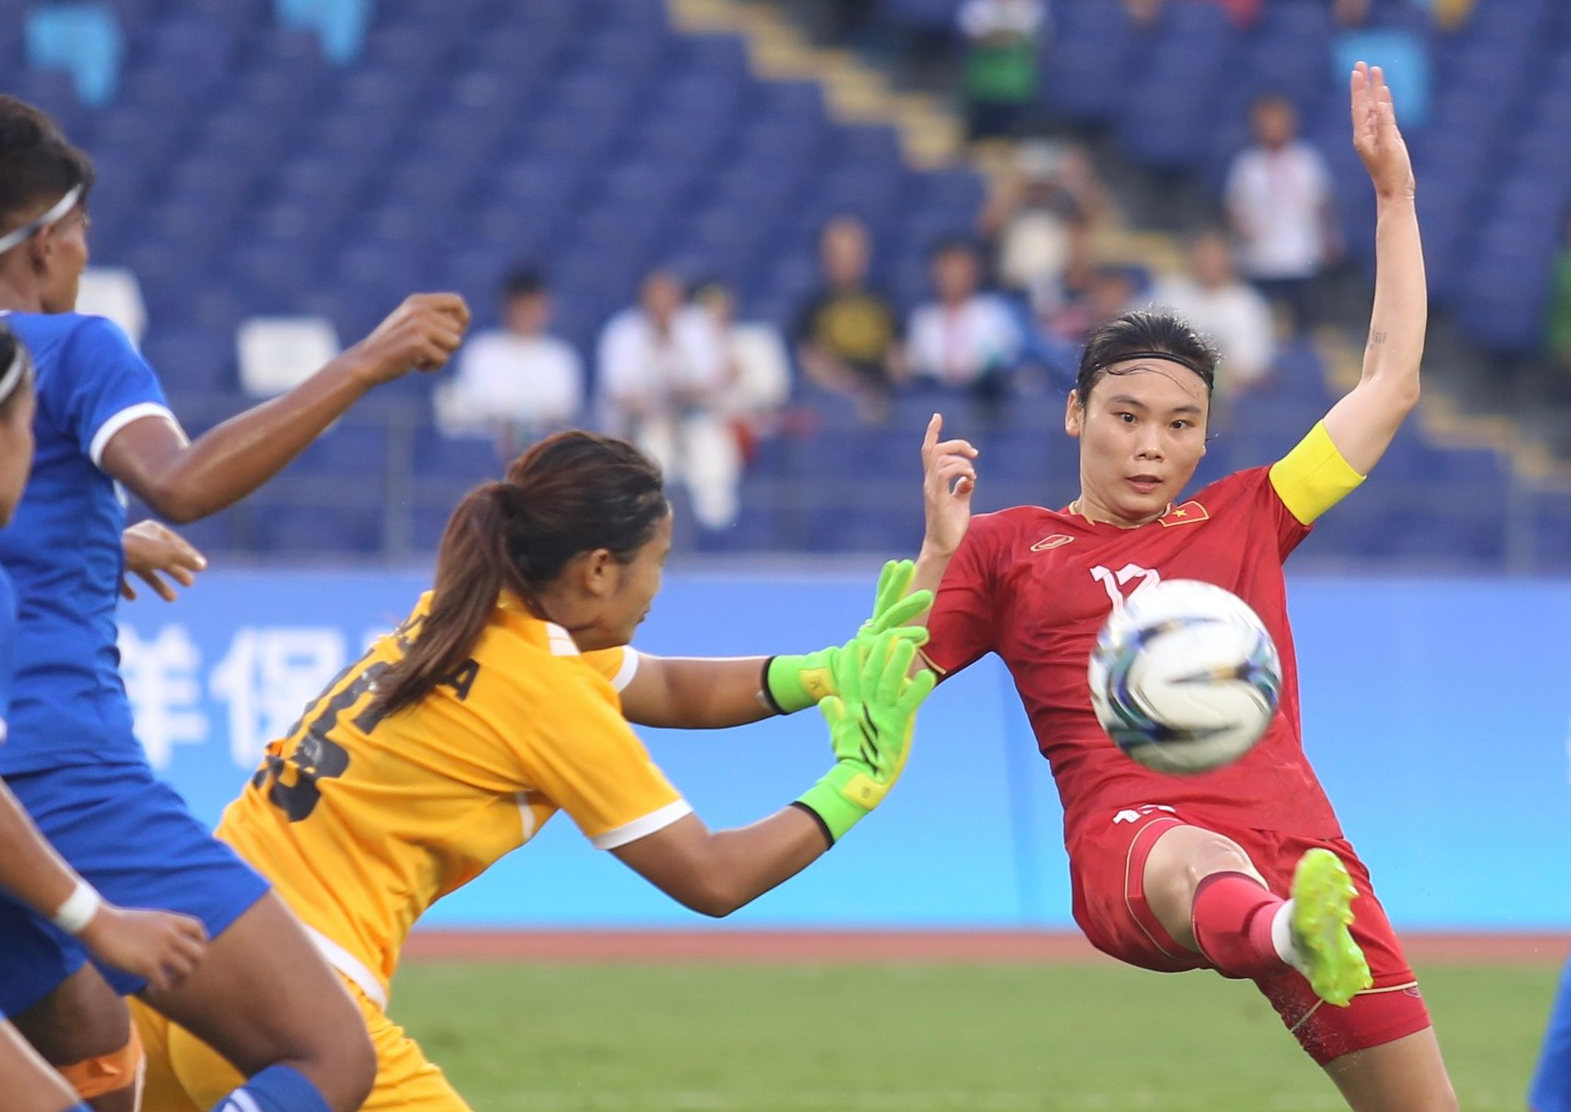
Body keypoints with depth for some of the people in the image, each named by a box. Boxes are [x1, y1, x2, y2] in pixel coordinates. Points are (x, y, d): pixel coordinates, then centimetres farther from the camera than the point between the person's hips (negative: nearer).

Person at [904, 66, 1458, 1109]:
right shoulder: (1009, 546, 20)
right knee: (1205, 866, -44)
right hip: (1127, 839, -5)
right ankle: (1294, 937, -79)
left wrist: (1394, 192, 27)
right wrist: (939, 552, -1)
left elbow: (1391, 383, 27)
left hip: (1297, 840, 5)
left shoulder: (1246, 517, 25)